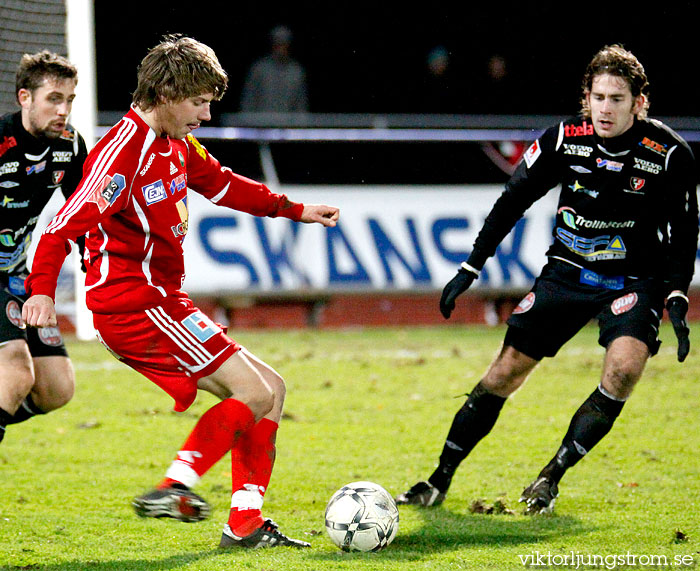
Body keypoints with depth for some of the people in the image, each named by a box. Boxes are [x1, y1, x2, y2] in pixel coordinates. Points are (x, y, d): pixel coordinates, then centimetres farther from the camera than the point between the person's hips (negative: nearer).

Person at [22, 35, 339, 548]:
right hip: (134, 302, -10)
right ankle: (173, 488, -15)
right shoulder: (124, 150, -18)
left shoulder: (177, 145, 13)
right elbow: (69, 220, -26)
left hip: (161, 301, 10)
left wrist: (293, 209, 35)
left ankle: (245, 523, 7)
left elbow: (221, 184, 32)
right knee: (255, 392, -14)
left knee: (271, 390, 8)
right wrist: (42, 288, -36)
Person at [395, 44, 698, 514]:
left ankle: (553, 476, -12)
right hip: (566, 272, 2)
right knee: (506, 372, -2)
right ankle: (440, 480, 11)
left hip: (635, 280, -2)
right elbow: (513, 200, -2)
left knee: (624, 368, -27)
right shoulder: (566, 139, -13)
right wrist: (471, 268, -2)